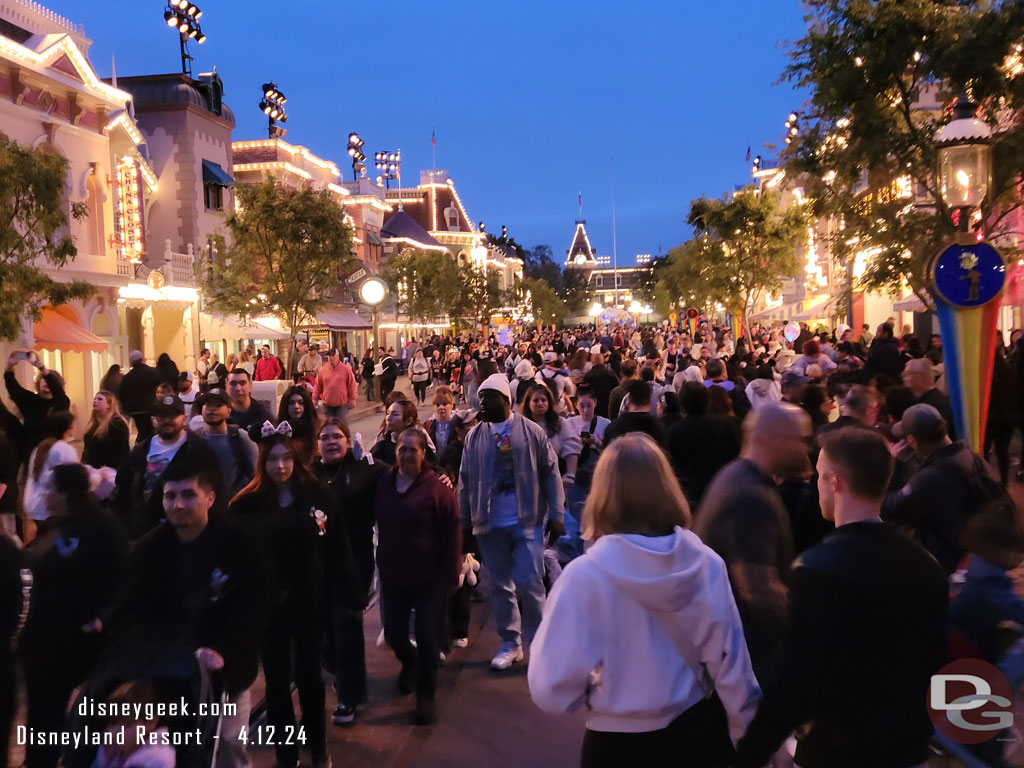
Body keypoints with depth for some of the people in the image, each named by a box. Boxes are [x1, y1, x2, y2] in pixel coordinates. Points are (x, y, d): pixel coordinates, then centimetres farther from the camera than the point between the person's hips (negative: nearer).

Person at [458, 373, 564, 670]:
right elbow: (465, 480, 8)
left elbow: (551, 472, -1)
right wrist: (465, 521, 6)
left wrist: (556, 515, -3)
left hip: (527, 522, -3)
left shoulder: (530, 430, -2)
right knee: (501, 585, 11)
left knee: (528, 582, -5)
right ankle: (510, 643, 26)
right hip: (490, 524, 3)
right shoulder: (474, 436, 5)